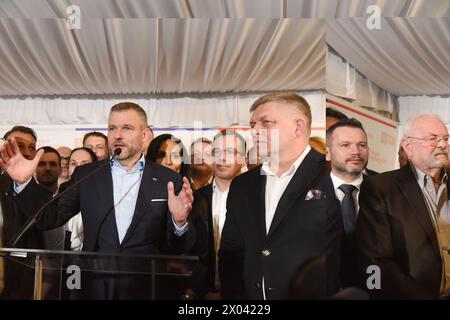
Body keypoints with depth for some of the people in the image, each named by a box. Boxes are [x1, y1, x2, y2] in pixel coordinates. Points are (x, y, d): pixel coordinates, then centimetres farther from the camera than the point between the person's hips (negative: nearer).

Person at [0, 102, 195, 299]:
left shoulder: (169, 180, -2)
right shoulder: (85, 175, 4)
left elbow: (177, 247, -2)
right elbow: (52, 218, 2)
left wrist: (179, 221, -23)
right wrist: (24, 182, -10)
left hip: (146, 290, -1)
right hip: (94, 288, 2)